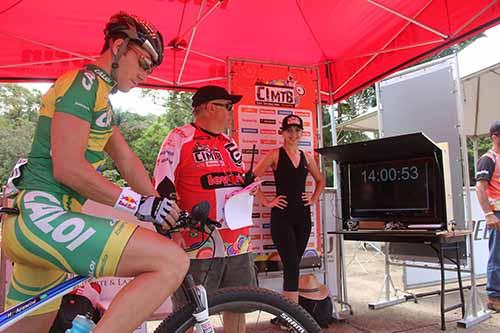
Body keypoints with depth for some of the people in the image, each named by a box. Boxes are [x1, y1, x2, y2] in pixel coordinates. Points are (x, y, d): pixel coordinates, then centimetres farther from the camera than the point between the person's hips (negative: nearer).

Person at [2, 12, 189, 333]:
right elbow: (68, 169, -19)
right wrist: (139, 203, -17)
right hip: (42, 214, -11)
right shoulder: (84, 82, -8)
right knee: (173, 262, -24)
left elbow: (128, 162, 18)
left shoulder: (99, 95, 22)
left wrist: (163, 208, 11)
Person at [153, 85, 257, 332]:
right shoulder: (180, 138, -3)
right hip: (197, 245, -6)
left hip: (238, 245, 7)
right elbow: (163, 188, -10)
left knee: (237, 308, 14)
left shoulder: (230, 143, 19)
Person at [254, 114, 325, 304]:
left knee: (292, 266, 12)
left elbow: (320, 180, 27)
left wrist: (314, 199, 13)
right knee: (292, 267, -10)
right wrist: (266, 202, -10)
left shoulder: (306, 157, 12)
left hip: (303, 215, 5)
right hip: (282, 216, -5)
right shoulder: (275, 155, -4)